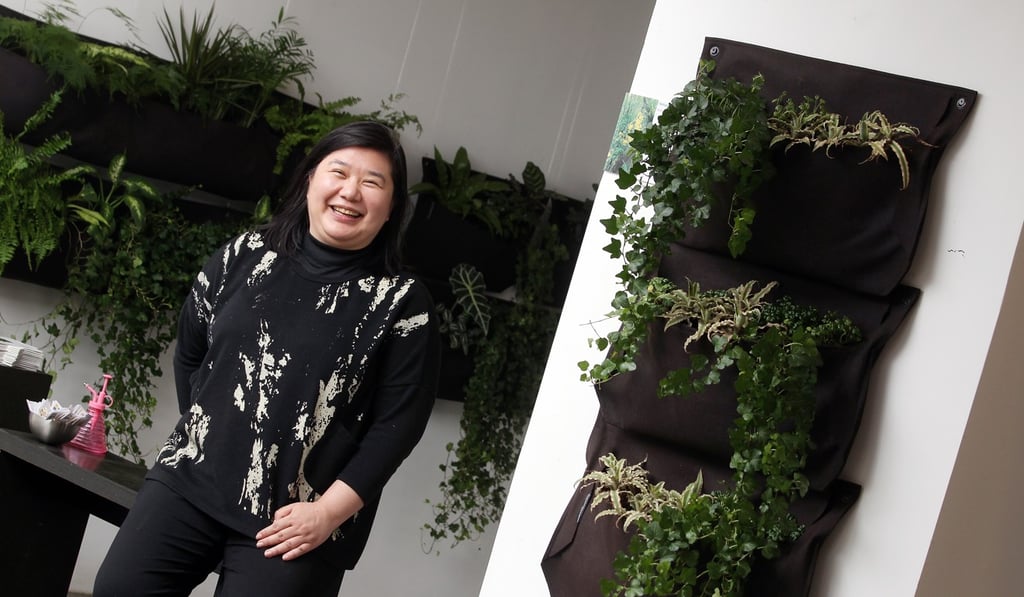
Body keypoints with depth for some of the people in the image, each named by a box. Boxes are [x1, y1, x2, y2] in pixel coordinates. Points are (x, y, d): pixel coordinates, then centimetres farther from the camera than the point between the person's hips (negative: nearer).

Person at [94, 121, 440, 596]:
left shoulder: (403, 303, -5)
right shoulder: (245, 256, 6)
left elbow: (397, 424, -8)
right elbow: (189, 353, 16)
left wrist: (330, 511, -13)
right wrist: (200, 430, 11)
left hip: (296, 520, -3)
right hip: (189, 480, 4)